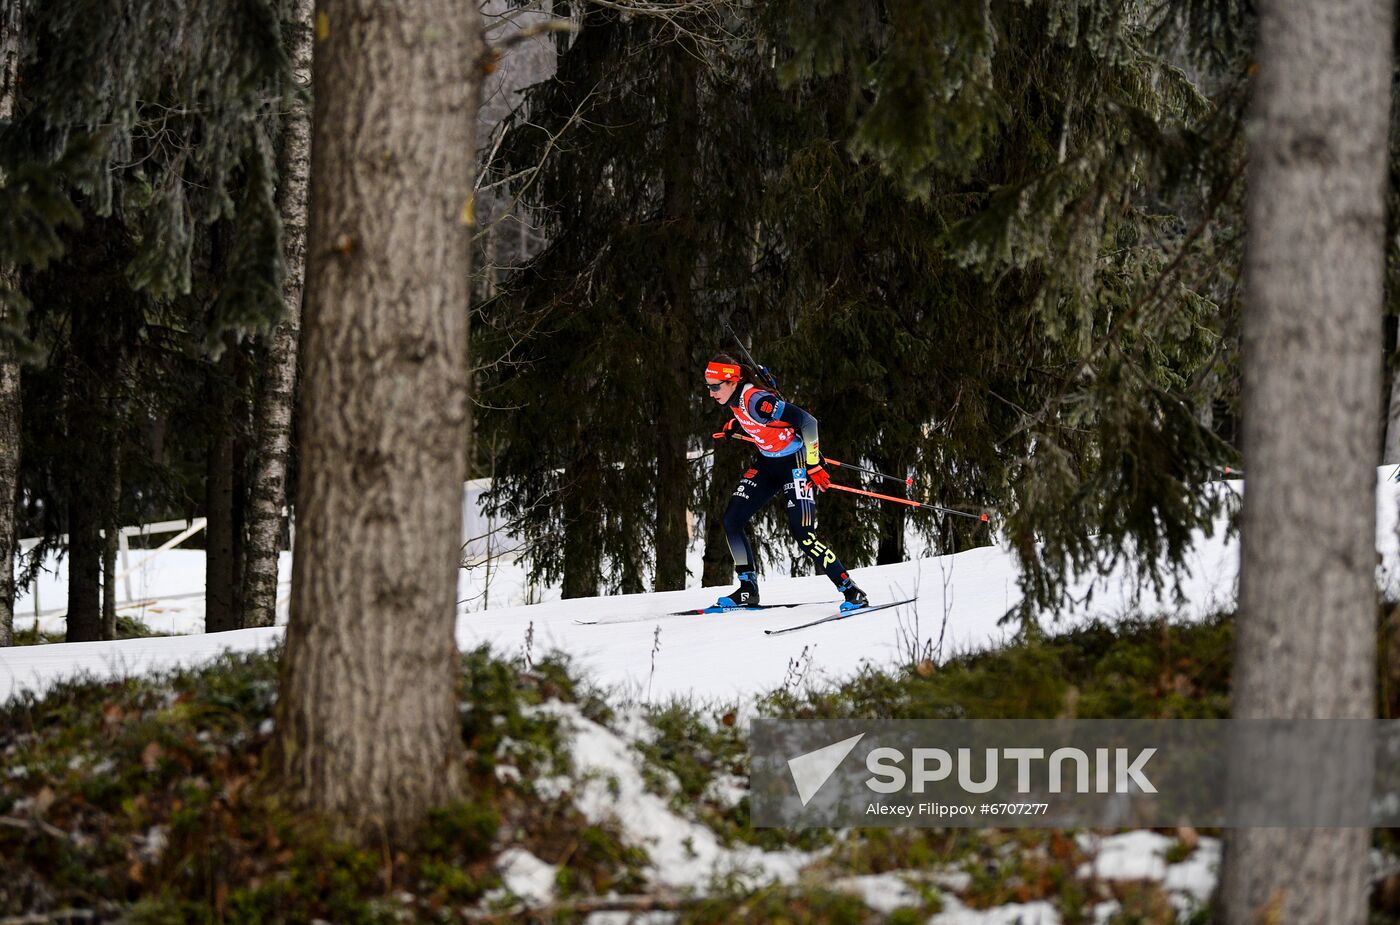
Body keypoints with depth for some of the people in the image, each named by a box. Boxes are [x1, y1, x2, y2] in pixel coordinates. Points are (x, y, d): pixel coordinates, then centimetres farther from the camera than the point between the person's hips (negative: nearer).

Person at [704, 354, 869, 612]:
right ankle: (748, 589, 14)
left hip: (796, 464, -9)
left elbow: (807, 422, -30)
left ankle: (852, 593, -11)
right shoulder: (735, 400, -1)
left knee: (802, 533, -18)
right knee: (731, 520, 3)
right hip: (768, 463, 9)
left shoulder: (756, 400, -28)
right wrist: (734, 429, 9)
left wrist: (814, 464, -27)